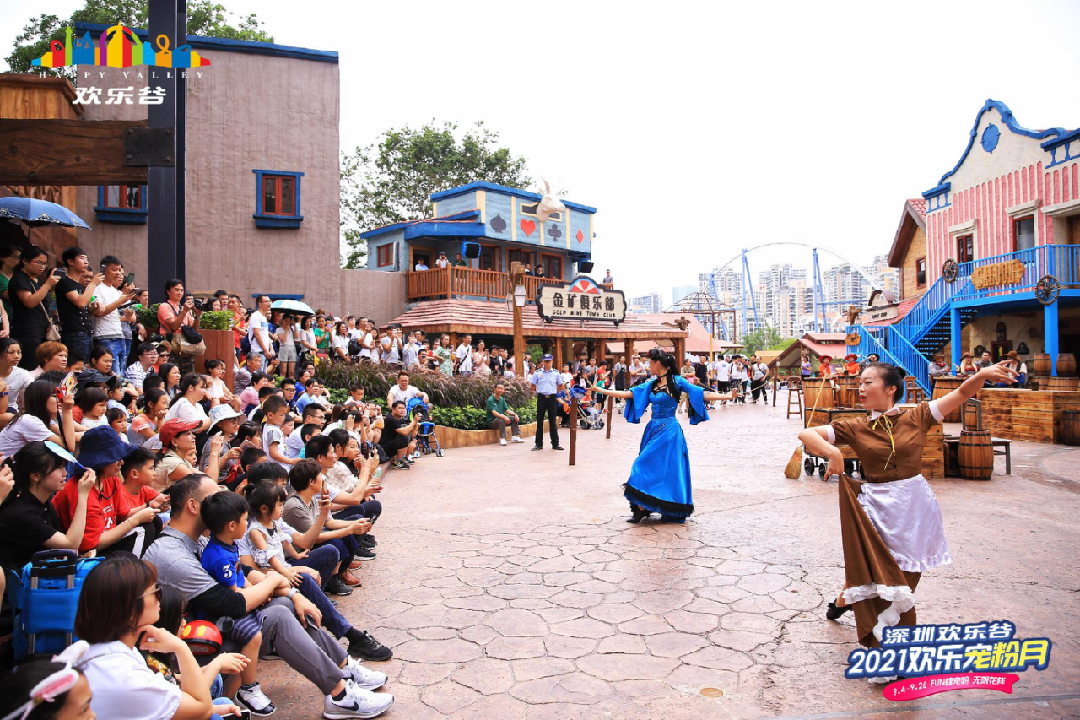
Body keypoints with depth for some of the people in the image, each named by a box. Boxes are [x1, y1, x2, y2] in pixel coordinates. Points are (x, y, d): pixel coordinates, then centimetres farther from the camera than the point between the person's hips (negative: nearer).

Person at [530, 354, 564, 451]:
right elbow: (532, 386, 8)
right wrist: (540, 390, 1)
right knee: (539, 421, 3)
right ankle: (539, 444, 10)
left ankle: (555, 443, 11)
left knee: (553, 421, 5)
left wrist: (554, 391, 5)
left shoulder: (556, 373, 5)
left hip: (552, 398, 1)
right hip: (541, 398, 0)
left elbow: (560, 385, 15)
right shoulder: (537, 373, 1)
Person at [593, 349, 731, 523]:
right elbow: (628, 394, 13)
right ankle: (642, 509, 12)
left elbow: (702, 394, -9)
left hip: (668, 430, -6)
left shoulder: (676, 381, -6)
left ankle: (642, 508, -2)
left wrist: (727, 396, -19)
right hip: (653, 429, 6)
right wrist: (602, 390, 13)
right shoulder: (651, 384, 11)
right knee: (650, 468, 6)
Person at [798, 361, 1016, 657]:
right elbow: (806, 434, -7)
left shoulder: (916, 417, -2)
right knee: (877, 577, -2)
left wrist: (983, 374, -23)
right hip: (876, 509, -1)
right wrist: (832, 452, -24)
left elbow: (962, 393, -4)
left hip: (914, 509, 2)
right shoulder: (855, 428, -3)